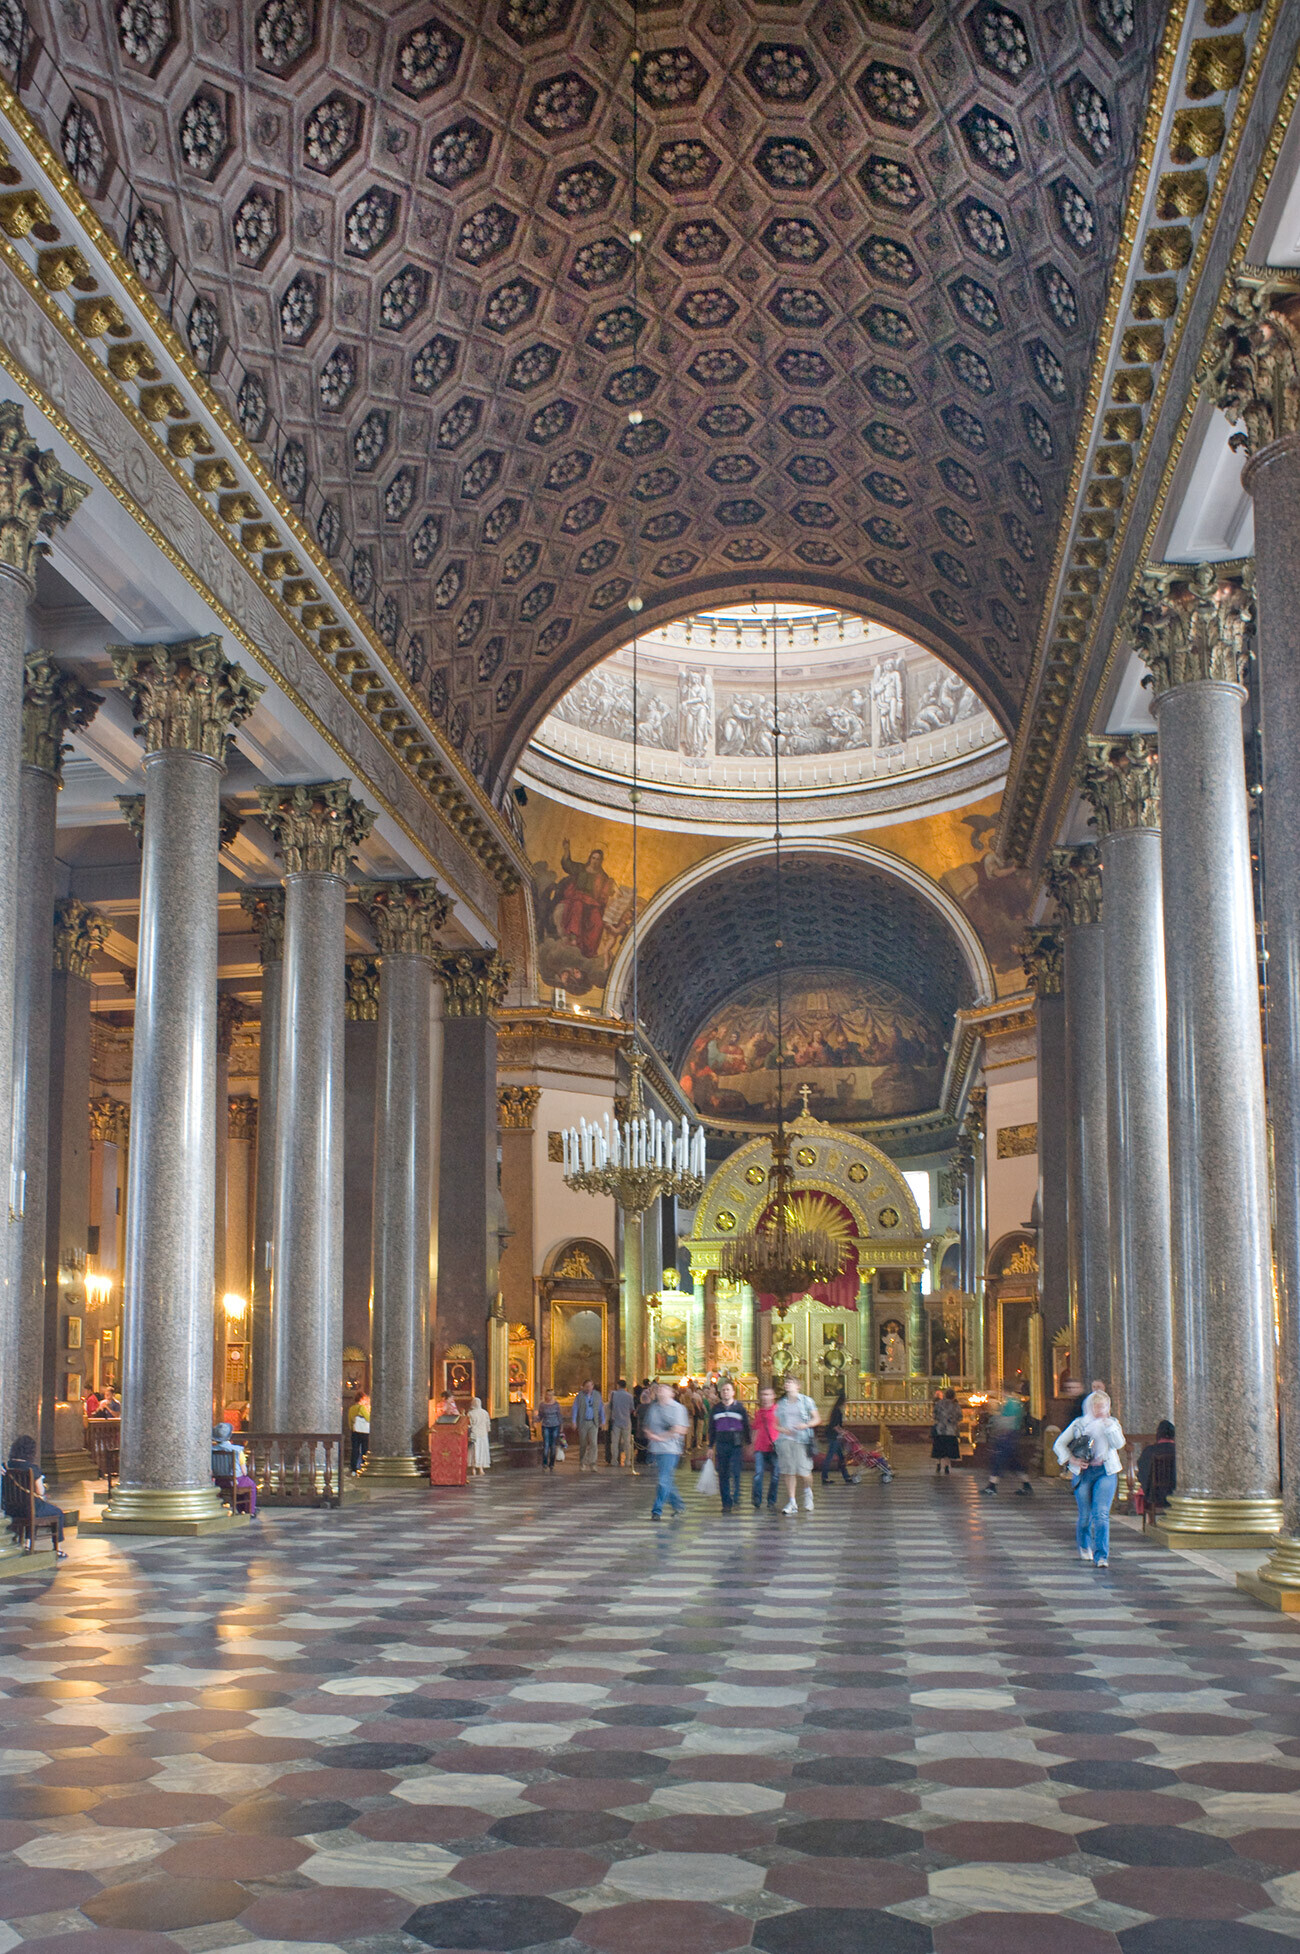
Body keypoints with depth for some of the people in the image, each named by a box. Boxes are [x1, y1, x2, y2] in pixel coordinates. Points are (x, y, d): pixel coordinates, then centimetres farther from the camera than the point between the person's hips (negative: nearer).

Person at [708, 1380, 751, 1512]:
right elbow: (711, 1429, 15)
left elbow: (746, 1427, 8)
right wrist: (710, 1447, 12)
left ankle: (736, 1497, -4)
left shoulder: (740, 1408, 3)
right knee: (723, 1475, 2)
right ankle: (726, 1503, 7)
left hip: (736, 1445, -2)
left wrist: (748, 1444, 4)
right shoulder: (715, 1409, 10)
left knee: (735, 1472, -14)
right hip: (721, 1445, 2)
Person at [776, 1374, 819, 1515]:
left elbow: (816, 1419, 7)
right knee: (789, 1472, -3)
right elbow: (777, 1425, 17)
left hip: (802, 1439, -3)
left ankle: (808, 1493, 24)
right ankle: (791, 1502, 0)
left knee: (804, 1471, -7)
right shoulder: (781, 1403, 15)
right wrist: (783, 1429, -5)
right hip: (785, 1440, 3)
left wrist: (805, 1425, -12)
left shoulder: (806, 1401, 6)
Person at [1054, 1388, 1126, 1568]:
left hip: (1106, 1472, 0)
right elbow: (1059, 1445, 7)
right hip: (1083, 1472, 0)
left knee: (1101, 1514, -14)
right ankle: (1084, 1546, 34)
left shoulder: (1112, 1424, 9)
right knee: (1085, 1515, 6)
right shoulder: (1079, 1424, 6)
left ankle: (1101, 1556, -14)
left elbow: (1119, 1444, -9)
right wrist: (1071, 1460, -7)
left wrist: (1108, 1424, -13)